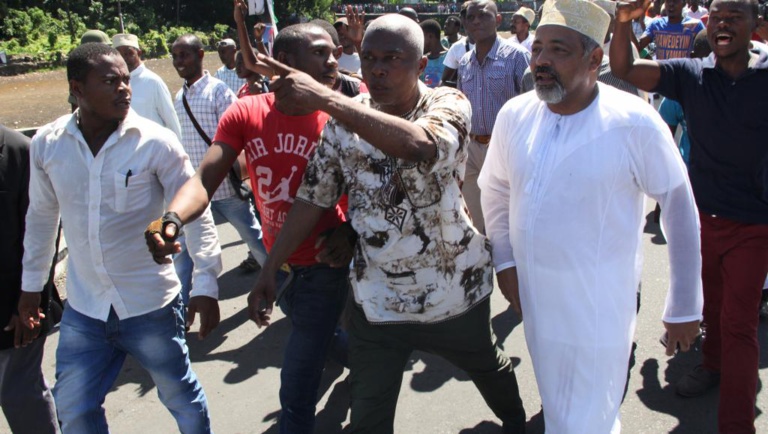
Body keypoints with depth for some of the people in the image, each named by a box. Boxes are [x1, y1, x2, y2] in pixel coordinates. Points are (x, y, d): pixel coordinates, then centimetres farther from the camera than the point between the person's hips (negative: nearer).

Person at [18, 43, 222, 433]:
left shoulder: (156, 142, -14)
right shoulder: (46, 144, -3)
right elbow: (41, 217, 10)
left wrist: (206, 284, -11)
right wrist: (31, 285, 16)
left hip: (150, 305, -3)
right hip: (82, 309, 4)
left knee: (181, 398, 13)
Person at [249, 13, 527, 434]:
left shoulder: (448, 104, -14)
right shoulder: (345, 121, -4)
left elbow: (420, 146, -38)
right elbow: (312, 198, 1)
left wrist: (324, 98, -40)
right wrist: (269, 270, -5)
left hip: (455, 289, -1)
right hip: (376, 299, 2)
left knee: (488, 368, 25)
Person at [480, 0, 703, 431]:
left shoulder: (635, 123, -18)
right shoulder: (515, 114, -4)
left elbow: (680, 205, -11)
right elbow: (495, 187, 11)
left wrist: (685, 308, -7)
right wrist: (504, 259, 4)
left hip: (600, 307, -5)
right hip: (535, 300, 5)